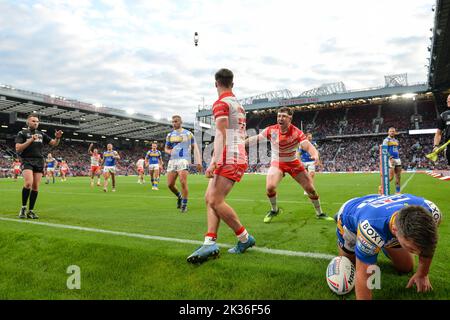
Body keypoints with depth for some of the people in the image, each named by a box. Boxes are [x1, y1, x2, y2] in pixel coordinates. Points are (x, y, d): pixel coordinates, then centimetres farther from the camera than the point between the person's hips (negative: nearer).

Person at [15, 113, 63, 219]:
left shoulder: (41, 134, 16)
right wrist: (30, 140, -15)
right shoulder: (22, 133, 5)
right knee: (28, 183, -21)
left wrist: (57, 138, -6)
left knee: (35, 186, 1)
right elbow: (18, 149, -6)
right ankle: (23, 208, -4)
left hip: (39, 161, 4)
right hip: (27, 161, -4)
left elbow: (54, 143, 16)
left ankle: (31, 211, 9)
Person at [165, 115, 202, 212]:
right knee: (170, 184, 0)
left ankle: (184, 205, -1)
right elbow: (166, 148, 25)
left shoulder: (188, 134, 4)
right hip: (172, 161, 5)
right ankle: (179, 196, 29)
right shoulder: (170, 135, 15)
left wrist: (198, 162, -3)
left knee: (183, 182, -16)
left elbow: (195, 147, 4)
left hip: (183, 160, -4)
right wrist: (169, 151, -1)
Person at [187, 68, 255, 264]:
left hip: (229, 159, -10)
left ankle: (245, 238, 1)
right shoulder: (238, 105, 23)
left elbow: (221, 134, -18)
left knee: (215, 201, -13)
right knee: (210, 198, 4)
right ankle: (210, 243, -4)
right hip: (239, 157, 10)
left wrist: (214, 161, -25)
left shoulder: (221, 103, -6)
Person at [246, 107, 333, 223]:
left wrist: (315, 155, -54)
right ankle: (274, 210, 10)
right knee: (270, 187, -22)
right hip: (277, 163, 0)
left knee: (310, 188, 0)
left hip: (293, 162, 0)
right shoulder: (271, 130, -15)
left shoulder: (297, 132, -21)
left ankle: (319, 213, 26)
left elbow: (308, 146, -32)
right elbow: (256, 138, -4)